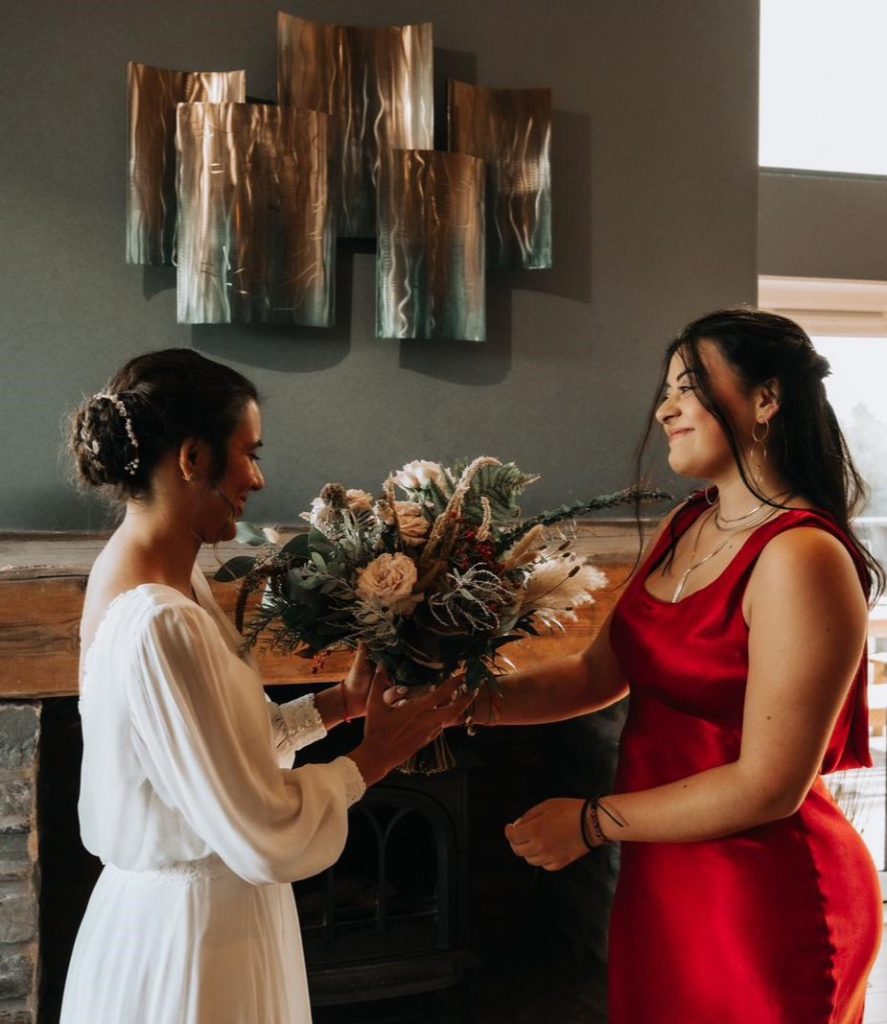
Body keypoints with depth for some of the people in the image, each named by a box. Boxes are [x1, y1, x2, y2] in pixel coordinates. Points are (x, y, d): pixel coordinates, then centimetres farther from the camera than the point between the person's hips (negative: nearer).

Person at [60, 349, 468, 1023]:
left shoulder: (150, 573, 0)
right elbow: (267, 837, -26)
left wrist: (342, 701, 1)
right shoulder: (159, 626, -30)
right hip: (192, 935, -9)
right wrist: (374, 756, -13)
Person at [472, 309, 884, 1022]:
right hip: (662, 879, 7)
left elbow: (770, 787, -23)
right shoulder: (686, 527, 3)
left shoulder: (801, 557, -23)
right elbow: (601, 674, 4)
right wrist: (471, 703, -8)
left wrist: (590, 824, -16)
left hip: (761, 897, -7)